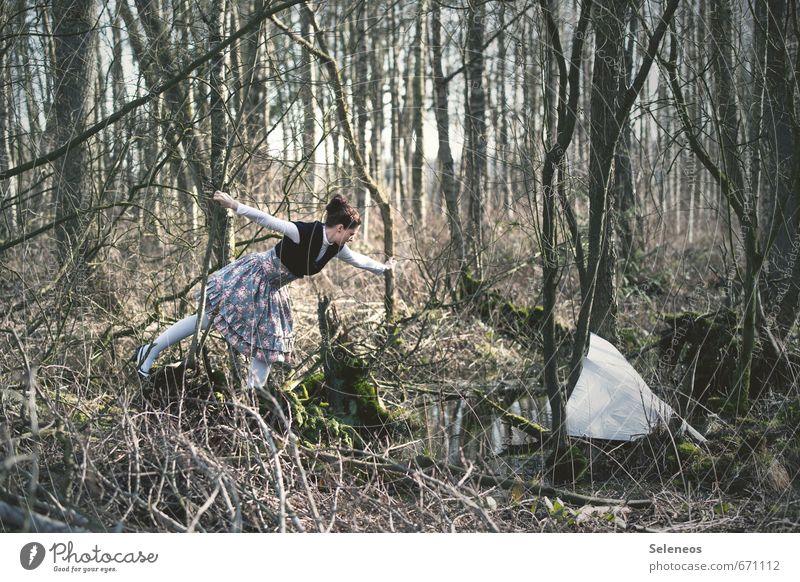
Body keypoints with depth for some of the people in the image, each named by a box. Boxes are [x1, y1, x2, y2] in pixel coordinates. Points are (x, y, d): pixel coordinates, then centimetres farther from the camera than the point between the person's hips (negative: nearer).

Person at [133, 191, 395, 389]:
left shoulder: (335, 249, -3)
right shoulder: (304, 233, -26)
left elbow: (356, 259, 17)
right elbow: (265, 219, -28)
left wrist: (382, 267, 29)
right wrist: (235, 205, -35)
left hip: (271, 292, 8)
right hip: (251, 278, -8)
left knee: (269, 346, 5)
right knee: (206, 317, -7)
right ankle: (149, 352, 4)